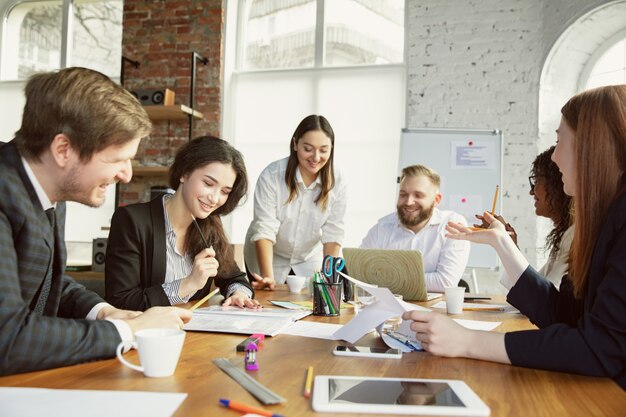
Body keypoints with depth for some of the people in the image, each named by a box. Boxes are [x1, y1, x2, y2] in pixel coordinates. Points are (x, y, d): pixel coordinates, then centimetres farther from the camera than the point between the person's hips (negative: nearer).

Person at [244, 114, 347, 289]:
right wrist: (268, 277, -37)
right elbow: (264, 230, -27)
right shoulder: (271, 176, -24)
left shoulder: (336, 182, -14)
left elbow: (333, 234, -13)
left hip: (309, 261, 2)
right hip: (267, 258, -2)